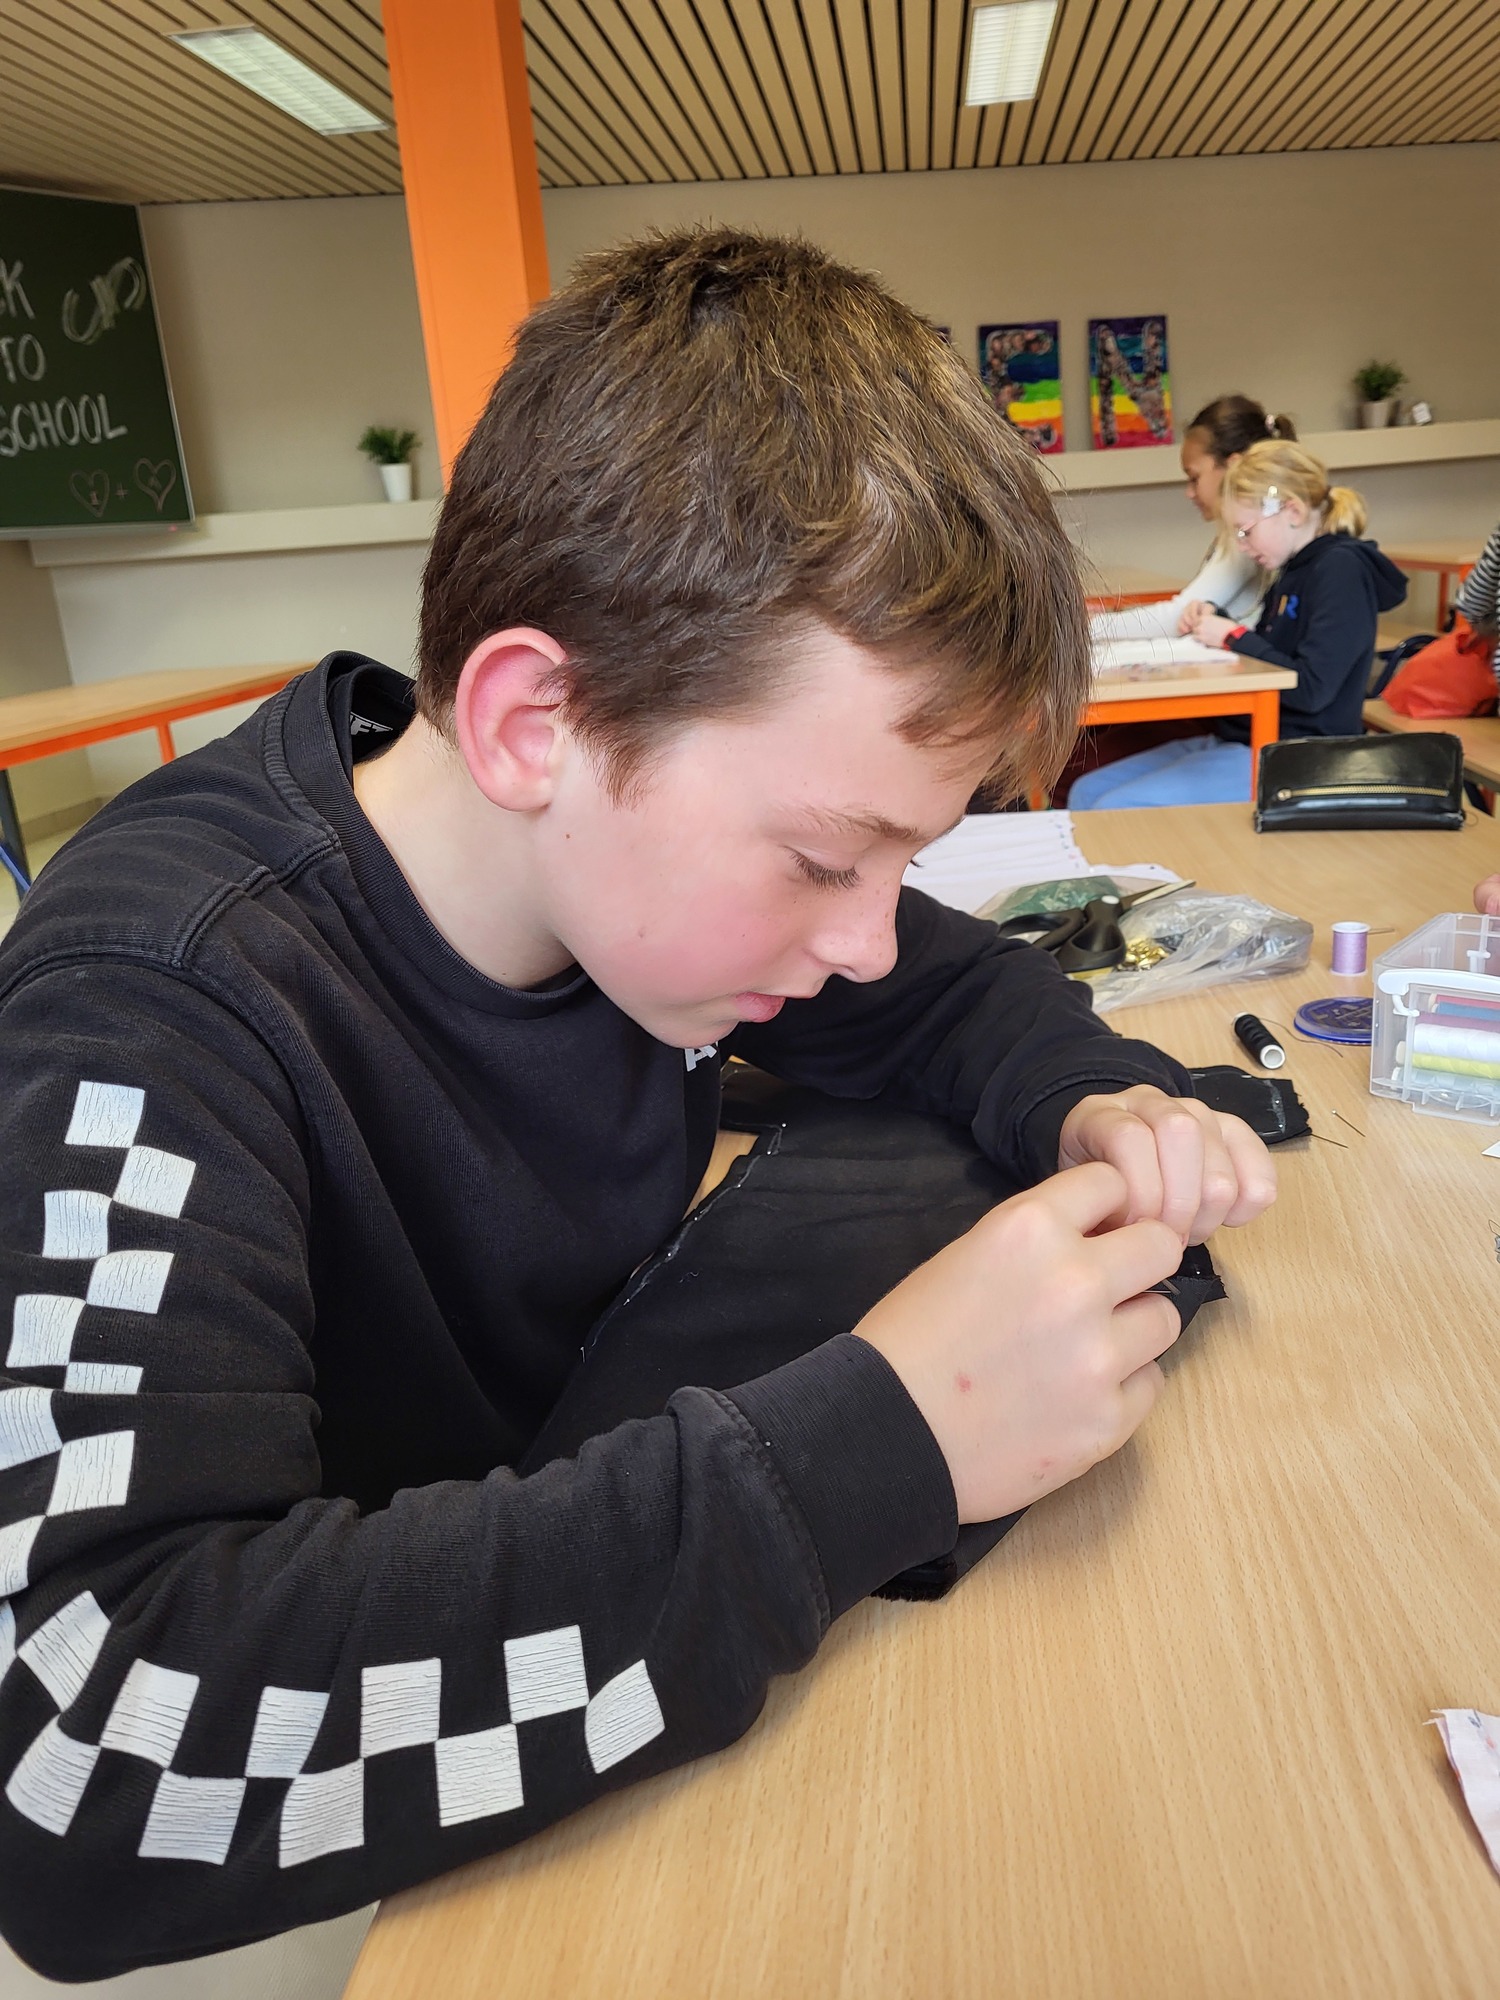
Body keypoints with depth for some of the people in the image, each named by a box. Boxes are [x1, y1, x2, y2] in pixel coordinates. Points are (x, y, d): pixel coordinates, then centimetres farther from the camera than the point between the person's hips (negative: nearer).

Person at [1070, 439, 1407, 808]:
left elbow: (1311, 689, -21)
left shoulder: (1340, 569, -12)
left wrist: (1234, 637, -10)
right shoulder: (1296, 569, 15)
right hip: (1237, 738, 10)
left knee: (1115, 811, -23)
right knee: (1087, 793, 0)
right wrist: (1218, 624, 2)